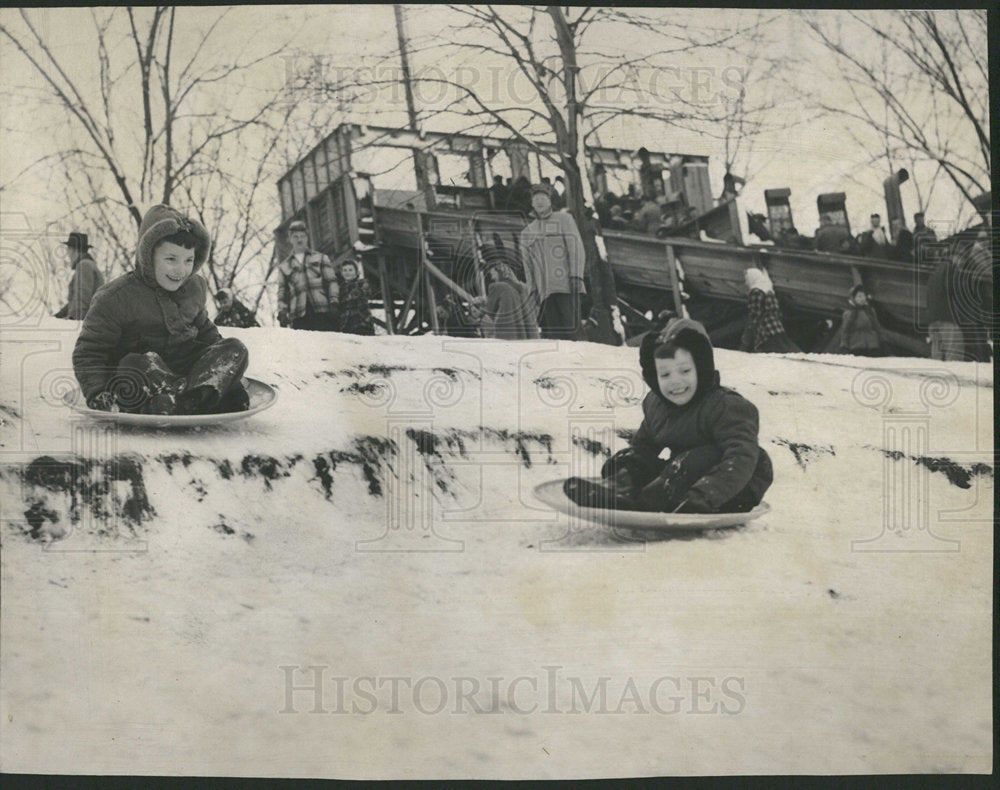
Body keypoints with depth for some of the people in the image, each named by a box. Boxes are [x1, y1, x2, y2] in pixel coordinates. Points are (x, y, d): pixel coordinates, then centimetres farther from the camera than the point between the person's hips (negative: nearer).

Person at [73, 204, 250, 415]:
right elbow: (88, 353, -8)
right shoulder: (116, 298, -9)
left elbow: (204, 329, 24)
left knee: (235, 349, -15)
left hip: (184, 368, 5)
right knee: (135, 365, -37)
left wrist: (230, 372, 9)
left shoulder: (195, 288, 9)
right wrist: (97, 395, -25)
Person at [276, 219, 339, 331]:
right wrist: (282, 312, 5)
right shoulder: (284, 266, 23)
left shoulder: (320, 258, 20)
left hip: (323, 312, -1)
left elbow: (331, 281, 12)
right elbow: (282, 292, 20)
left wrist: (334, 302, -3)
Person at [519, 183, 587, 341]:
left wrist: (576, 275, -11)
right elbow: (528, 267, 21)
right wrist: (533, 292, 11)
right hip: (545, 290, 3)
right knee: (551, 333, -7)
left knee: (570, 328, -14)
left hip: (566, 285, -3)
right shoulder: (527, 233, 23)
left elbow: (576, 247, 2)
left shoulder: (564, 219, 12)